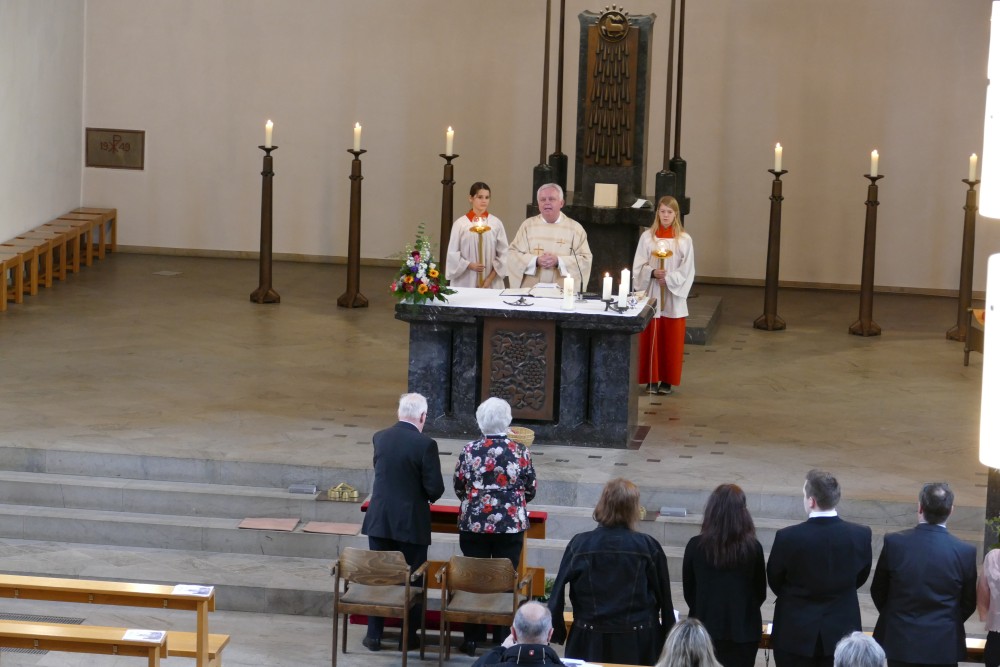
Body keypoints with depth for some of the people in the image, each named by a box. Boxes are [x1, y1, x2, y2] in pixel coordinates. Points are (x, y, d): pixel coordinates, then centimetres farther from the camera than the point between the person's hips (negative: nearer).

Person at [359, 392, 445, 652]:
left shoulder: (379, 438, -1)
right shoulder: (425, 445, -16)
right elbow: (435, 488, -15)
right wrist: (428, 496, 8)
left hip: (379, 520, 4)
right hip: (411, 522, -4)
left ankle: (374, 635, 15)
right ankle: (409, 636, 15)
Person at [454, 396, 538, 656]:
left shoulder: (469, 451, -6)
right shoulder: (520, 452, -6)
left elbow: (459, 488, 5)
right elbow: (531, 490, 3)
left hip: (474, 525, 0)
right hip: (511, 526, 0)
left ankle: (472, 639, 12)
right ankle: (503, 639, 11)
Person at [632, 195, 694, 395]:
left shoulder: (684, 240, 1)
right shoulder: (647, 237, 3)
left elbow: (687, 270, 0)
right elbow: (638, 266, 1)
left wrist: (669, 279, -13)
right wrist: (652, 273, -16)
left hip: (673, 296, 0)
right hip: (651, 294, 0)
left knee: (671, 340, 1)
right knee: (651, 338, 1)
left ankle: (667, 380, 8)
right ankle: (651, 379, 8)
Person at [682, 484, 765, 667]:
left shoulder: (696, 546, -9)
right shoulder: (753, 548, -10)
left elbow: (688, 592, 2)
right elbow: (761, 592, 3)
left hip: (705, 628, 1)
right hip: (743, 631, -1)